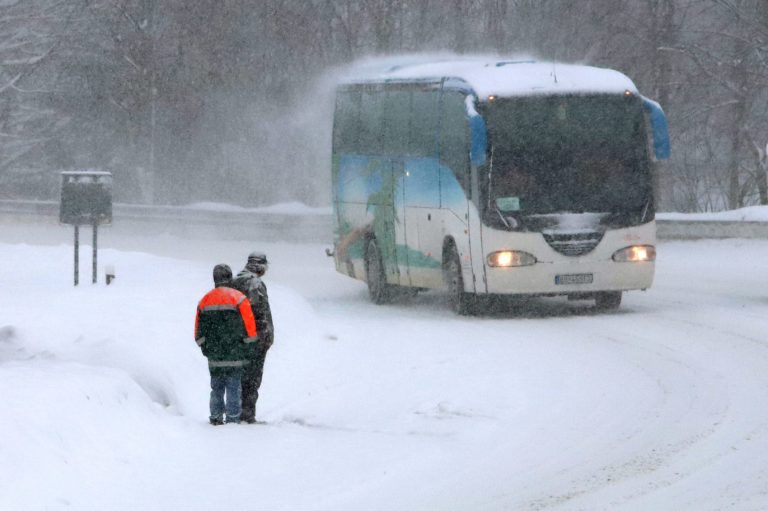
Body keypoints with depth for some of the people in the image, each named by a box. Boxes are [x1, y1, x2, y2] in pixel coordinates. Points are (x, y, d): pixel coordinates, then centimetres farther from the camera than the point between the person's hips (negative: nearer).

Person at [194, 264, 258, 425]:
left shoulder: (205, 300, 6)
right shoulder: (238, 298, -7)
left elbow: (199, 331, 10)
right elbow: (249, 327, -7)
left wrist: (205, 348, 21)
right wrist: (248, 347, 5)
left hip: (214, 356, 4)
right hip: (234, 355, -4)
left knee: (217, 388, 13)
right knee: (233, 388, 0)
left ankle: (216, 417, 13)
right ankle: (233, 418, -1)